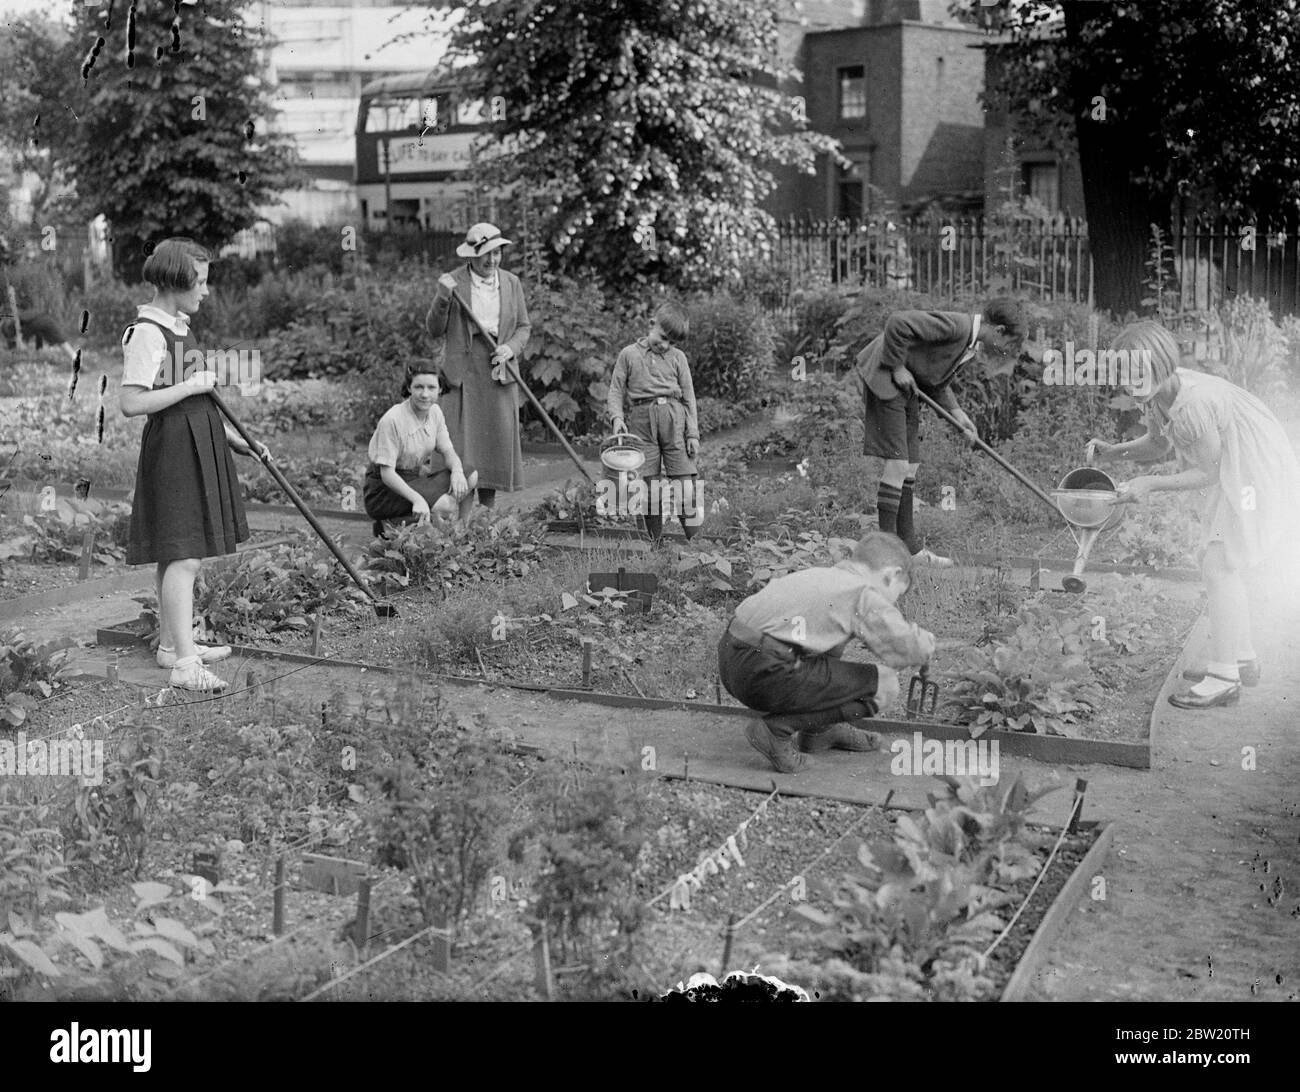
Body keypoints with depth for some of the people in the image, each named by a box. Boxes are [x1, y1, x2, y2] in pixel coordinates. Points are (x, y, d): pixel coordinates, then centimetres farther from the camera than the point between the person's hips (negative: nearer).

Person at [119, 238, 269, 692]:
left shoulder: (178, 327, 16)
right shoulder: (147, 332, -15)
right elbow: (131, 403, -22)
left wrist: (238, 440, 18)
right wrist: (192, 385, -18)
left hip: (199, 446, 10)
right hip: (171, 447, -10)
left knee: (180, 553, 15)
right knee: (183, 554, -14)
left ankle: (172, 643, 26)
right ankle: (186, 665, -16)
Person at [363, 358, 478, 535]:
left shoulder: (435, 412, -3)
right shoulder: (392, 421, -25)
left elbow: (448, 451, 2)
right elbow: (387, 473, -25)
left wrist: (457, 471, -22)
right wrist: (417, 499, -38)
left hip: (416, 477, 8)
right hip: (384, 488, -7)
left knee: (471, 476, -9)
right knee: (444, 504, -28)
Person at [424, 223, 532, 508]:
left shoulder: (511, 283, 10)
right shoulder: (451, 282, 1)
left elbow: (524, 327, 14)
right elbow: (434, 330, 0)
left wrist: (511, 347, -7)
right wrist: (442, 300, -17)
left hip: (499, 375, 3)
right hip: (463, 374, -3)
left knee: (497, 440, 2)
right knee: (461, 443, -8)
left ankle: (488, 511, 12)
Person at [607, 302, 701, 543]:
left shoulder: (677, 357, 10)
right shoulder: (629, 355, 8)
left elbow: (688, 397, 10)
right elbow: (616, 390, 9)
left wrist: (693, 433, 4)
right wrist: (617, 417, -9)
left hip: (674, 417, 1)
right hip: (642, 417, 0)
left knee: (684, 477, -4)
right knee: (648, 481, -1)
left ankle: (695, 538, 0)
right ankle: (655, 539, 7)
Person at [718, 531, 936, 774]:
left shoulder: (822, 575, 24)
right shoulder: (867, 595, -1)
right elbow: (912, 649, -5)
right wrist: (925, 639, 18)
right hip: (763, 673, -9)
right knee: (885, 686, -3)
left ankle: (818, 730, 28)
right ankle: (777, 729, -6)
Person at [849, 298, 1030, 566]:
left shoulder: (972, 347, 9)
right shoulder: (955, 326, -22)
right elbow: (898, 322, -30)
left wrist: (956, 411, 5)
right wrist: (898, 367, -22)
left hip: (907, 386, 10)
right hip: (882, 377, -10)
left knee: (910, 465, 9)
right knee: (897, 464, -13)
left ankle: (908, 548, 15)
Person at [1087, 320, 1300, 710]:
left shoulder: (1193, 404, -33)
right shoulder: (1157, 392, -5)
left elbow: (1208, 472, -22)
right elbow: (1159, 443, 11)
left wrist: (1152, 484, -25)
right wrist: (1114, 452, -4)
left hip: (1257, 471, -10)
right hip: (1235, 476, 10)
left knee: (1220, 567, -12)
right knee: (1221, 565, 16)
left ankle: (1224, 678, -7)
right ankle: (1242, 660, 30)